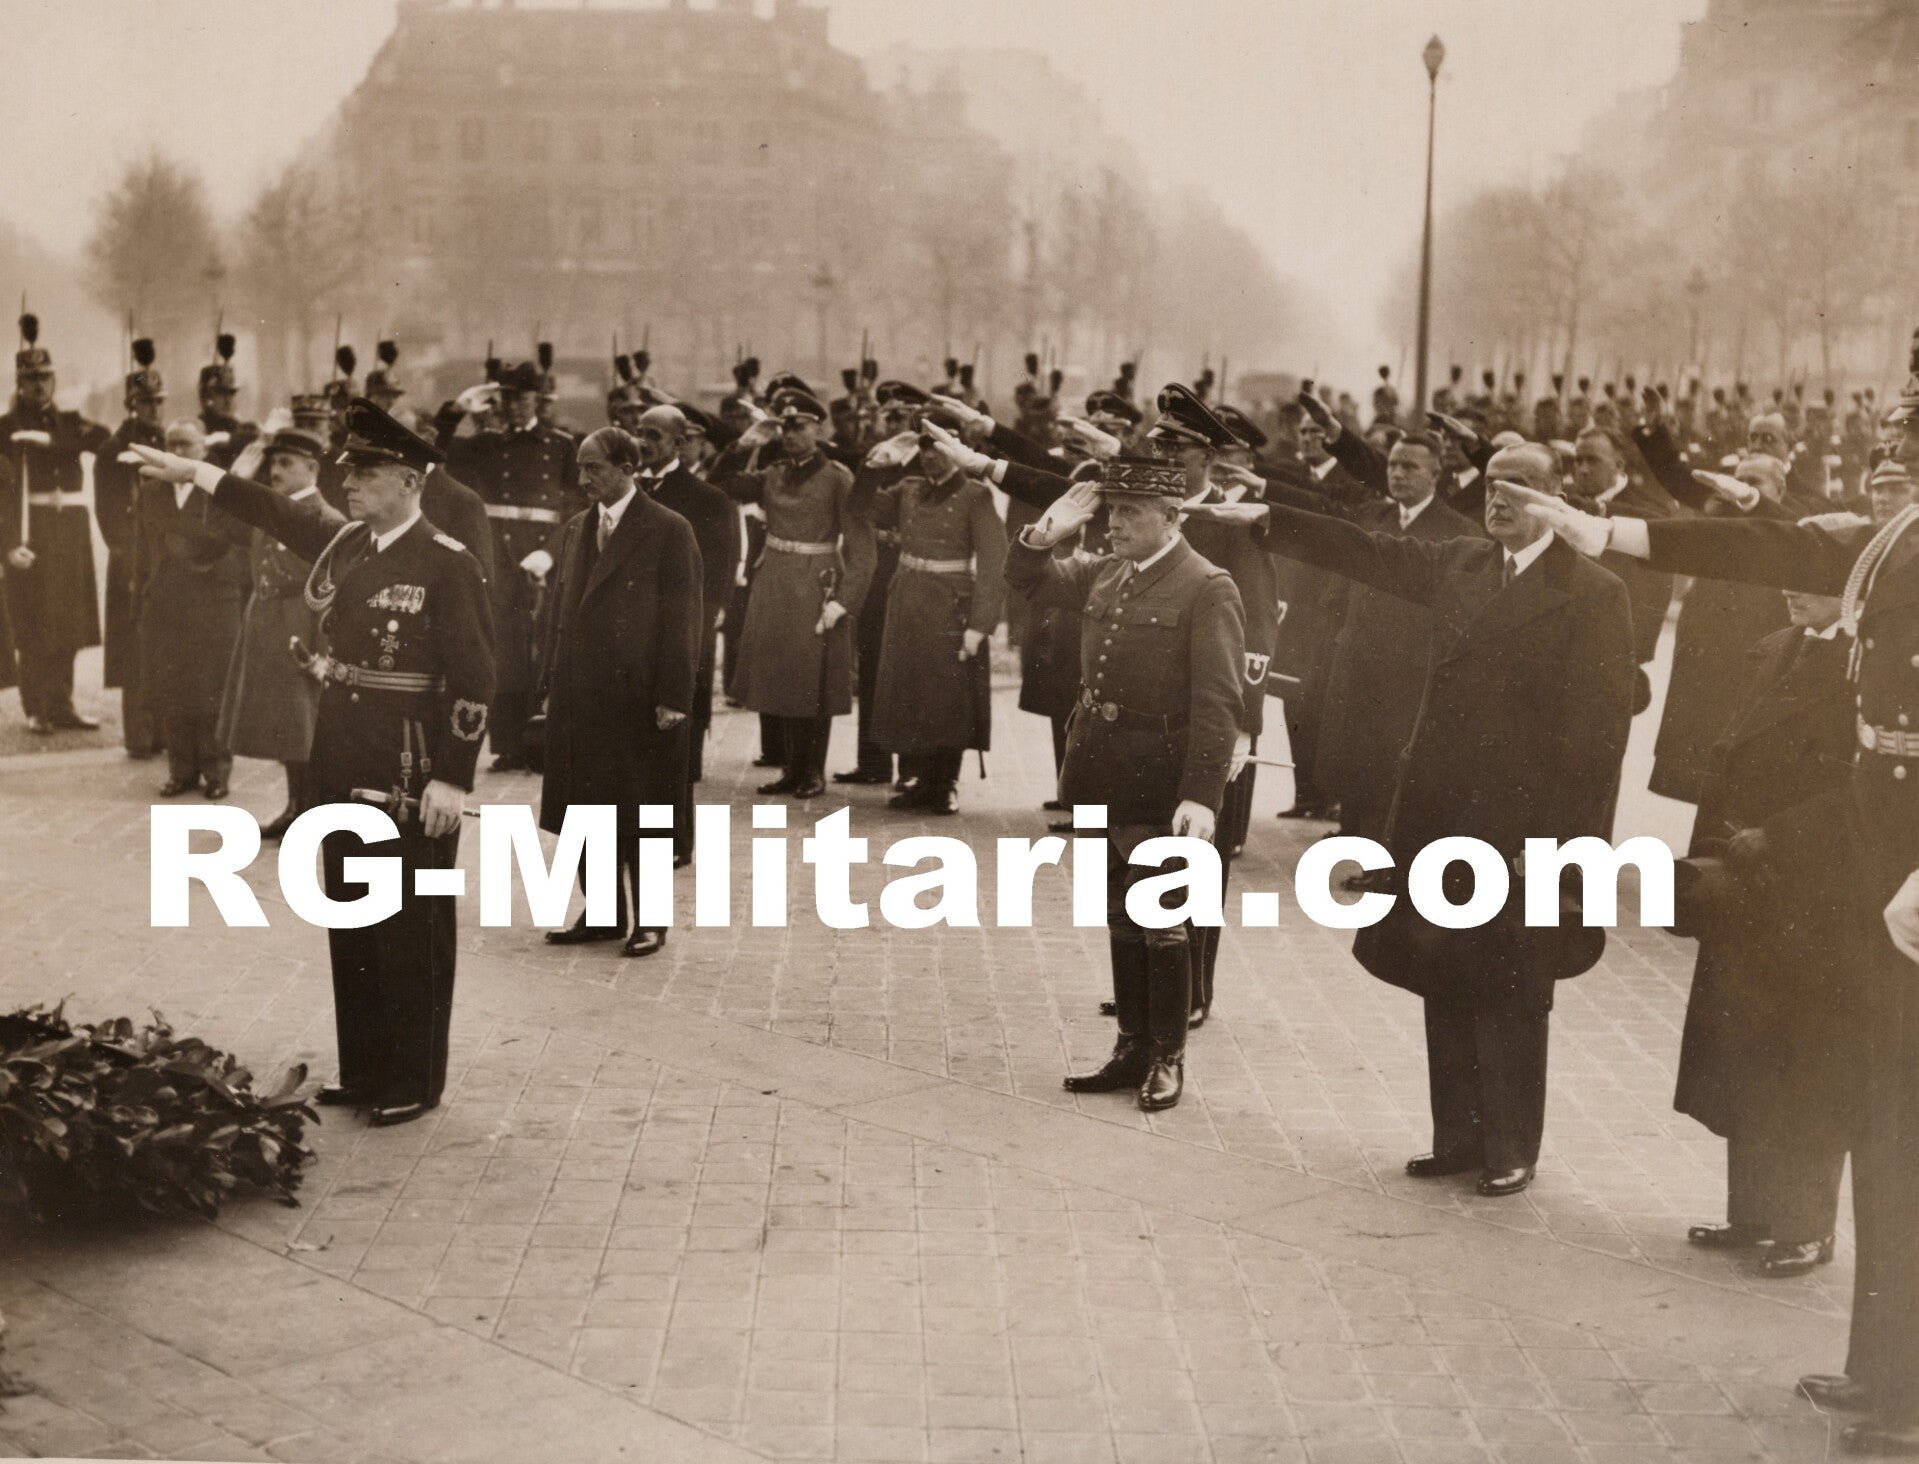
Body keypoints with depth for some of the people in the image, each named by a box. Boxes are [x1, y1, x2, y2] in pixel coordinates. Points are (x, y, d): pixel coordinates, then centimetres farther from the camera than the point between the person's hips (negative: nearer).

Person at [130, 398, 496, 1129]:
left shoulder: (448, 565, -14)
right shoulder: (345, 542, 7)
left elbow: (472, 679, -16)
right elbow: (277, 511, 24)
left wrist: (452, 780, -18)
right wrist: (195, 472, 24)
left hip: (411, 771, -8)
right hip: (342, 761, 8)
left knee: (412, 930, 2)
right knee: (350, 922, 14)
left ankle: (413, 1081, 14)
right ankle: (362, 1067, 27)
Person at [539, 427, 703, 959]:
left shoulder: (669, 532, -6)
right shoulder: (575, 531, 12)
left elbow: (684, 621, -9)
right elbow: (559, 611, 15)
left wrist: (672, 698, -14)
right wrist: (551, 685, 9)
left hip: (639, 698, -6)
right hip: (579, 697, 6)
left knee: (642, 813, 3)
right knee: (585, 809, 9)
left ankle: (648, 920, 15)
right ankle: (603, 915, 21)